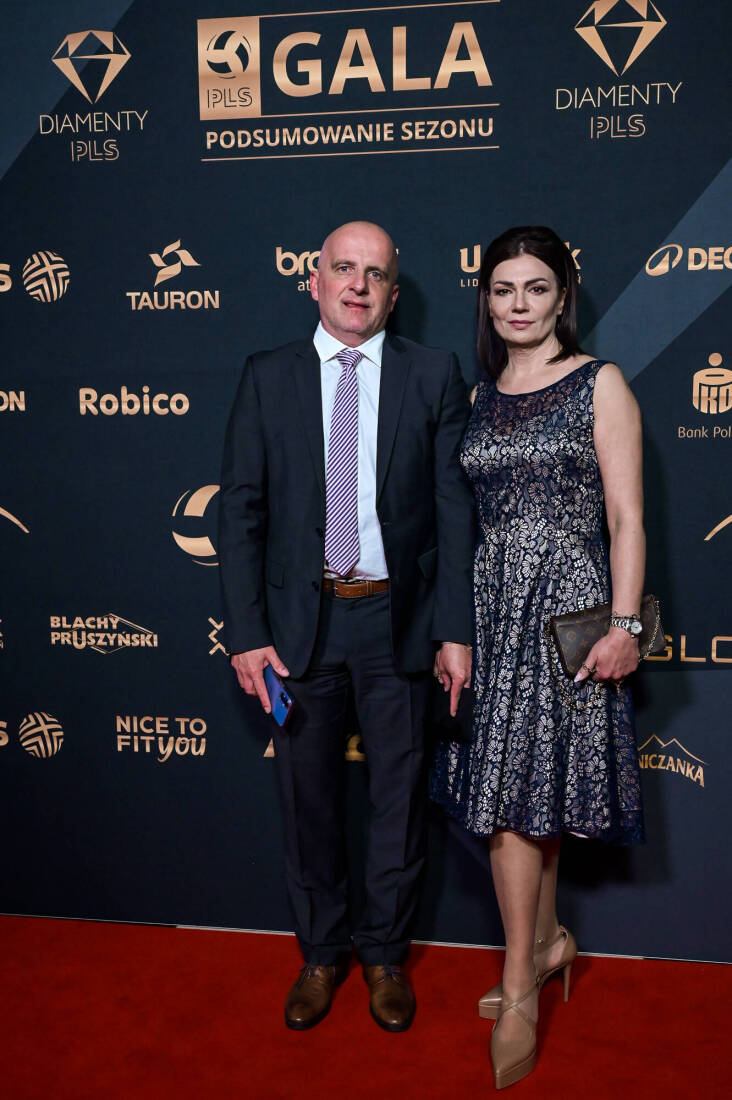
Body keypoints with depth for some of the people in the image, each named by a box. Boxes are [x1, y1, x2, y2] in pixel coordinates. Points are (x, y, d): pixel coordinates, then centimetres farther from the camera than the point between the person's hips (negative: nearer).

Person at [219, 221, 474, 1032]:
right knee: (308, 800, 14)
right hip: (300, 620, 1)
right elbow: (240, 511, -1)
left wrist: (456, 630, -7)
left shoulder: (434, 376, 0)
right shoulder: (266, 378, 2)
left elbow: (455, 509, -2)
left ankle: (384, 952, 35)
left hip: (398, 620, 0)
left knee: (398, 797, 13)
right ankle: (321, 954, 36)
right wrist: (246, 633, -7)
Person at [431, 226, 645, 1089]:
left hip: (564, 605, -5)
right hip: (492, 604, 5)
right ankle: (549, 942, 30)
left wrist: (625, 623, -14)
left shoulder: (599, 384, -2)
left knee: (512, 794, -6)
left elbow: (626, 516, -6)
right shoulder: (483, 397, 13)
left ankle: (520, 985, 7)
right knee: (522, 795, 10)